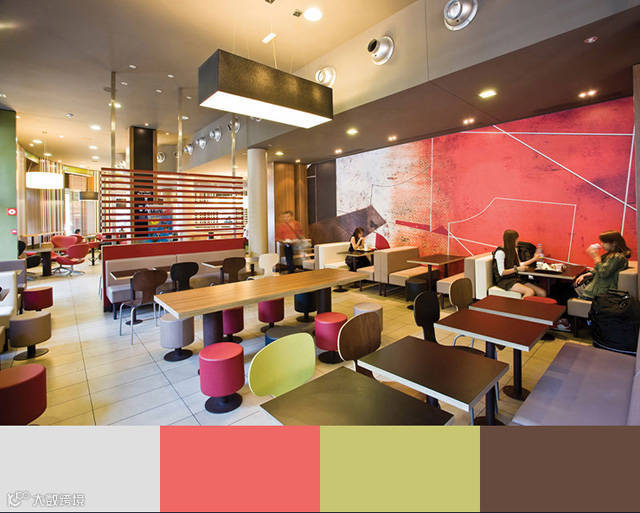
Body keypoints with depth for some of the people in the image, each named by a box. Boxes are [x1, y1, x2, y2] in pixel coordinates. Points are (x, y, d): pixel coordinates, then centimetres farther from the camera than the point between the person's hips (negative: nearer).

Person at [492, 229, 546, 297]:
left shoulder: (513, 250, 14)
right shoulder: (500, 252, -14)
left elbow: (519, 264, 26)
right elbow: (501, 272, -17)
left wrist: (534, 259, 28)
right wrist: (517, 269, -17)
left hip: (516, 278, 8)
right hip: (505, 281, -8)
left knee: (542, 293, -9)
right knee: (530, 292, -29)